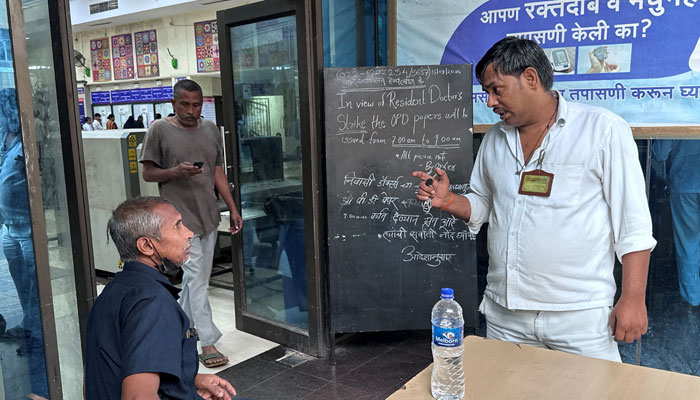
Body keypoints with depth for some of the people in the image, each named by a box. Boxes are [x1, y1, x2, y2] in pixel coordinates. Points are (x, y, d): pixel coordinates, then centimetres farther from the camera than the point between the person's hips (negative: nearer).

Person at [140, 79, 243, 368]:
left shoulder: (211, 130, 10)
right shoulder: (160, 130, -5)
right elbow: (148, 173, -2)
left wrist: (233, 209, 8)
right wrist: (176, 172, -21)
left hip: (208, 215, 6)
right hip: (181, 217, -5)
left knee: (196, 277, 14)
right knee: (196, 277, -6)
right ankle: (208, 342, 1)